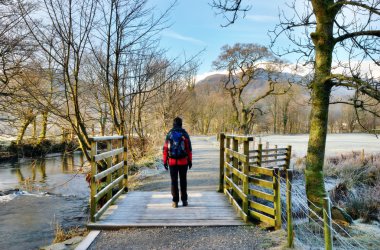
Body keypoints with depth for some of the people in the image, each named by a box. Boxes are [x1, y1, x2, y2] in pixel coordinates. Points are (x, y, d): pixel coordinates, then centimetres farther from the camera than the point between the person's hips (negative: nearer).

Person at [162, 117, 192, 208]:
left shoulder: (169, 134, 1)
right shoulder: (184, 134, -3)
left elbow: (165, 149, -1)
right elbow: (189, 148, -3)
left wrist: (165, 161, 5)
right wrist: (190, 161, 4)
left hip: (172, 161, 0)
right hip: (183, 161, 0)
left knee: (174, 181, 7)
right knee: (183, 180, 11)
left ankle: (175, 201, 8)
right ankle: (184, 200, 16)